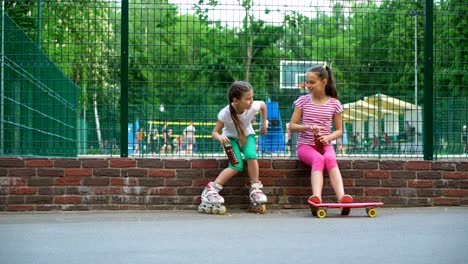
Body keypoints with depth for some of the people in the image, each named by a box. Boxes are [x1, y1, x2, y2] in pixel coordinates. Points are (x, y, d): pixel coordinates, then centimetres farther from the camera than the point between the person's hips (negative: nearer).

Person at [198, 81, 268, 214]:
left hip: (247, 135, 2)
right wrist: (220, 137, -45)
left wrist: (264, 125, 5)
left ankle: (255, 189, -15)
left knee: (251, 155, -31)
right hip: (231, 138, -2)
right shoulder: (225, 113, -31)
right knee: (237, 165, -26)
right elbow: (215, 132, -21)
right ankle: (211, 189, -20)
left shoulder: (253, 106, -26)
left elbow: (263, 104, -1)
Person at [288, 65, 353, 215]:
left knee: (330, 158, -35)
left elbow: (339, 130, 9)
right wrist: (308, 127, -16)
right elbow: (292, 126, 4)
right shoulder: (303, 100, 5)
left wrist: (328, 138, -13)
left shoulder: (334, 103, 5)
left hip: (325, 145, 1)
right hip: (305, 145, -1)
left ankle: (342, 197, -52)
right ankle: (316, 197, -55)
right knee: (318, 159, -35)